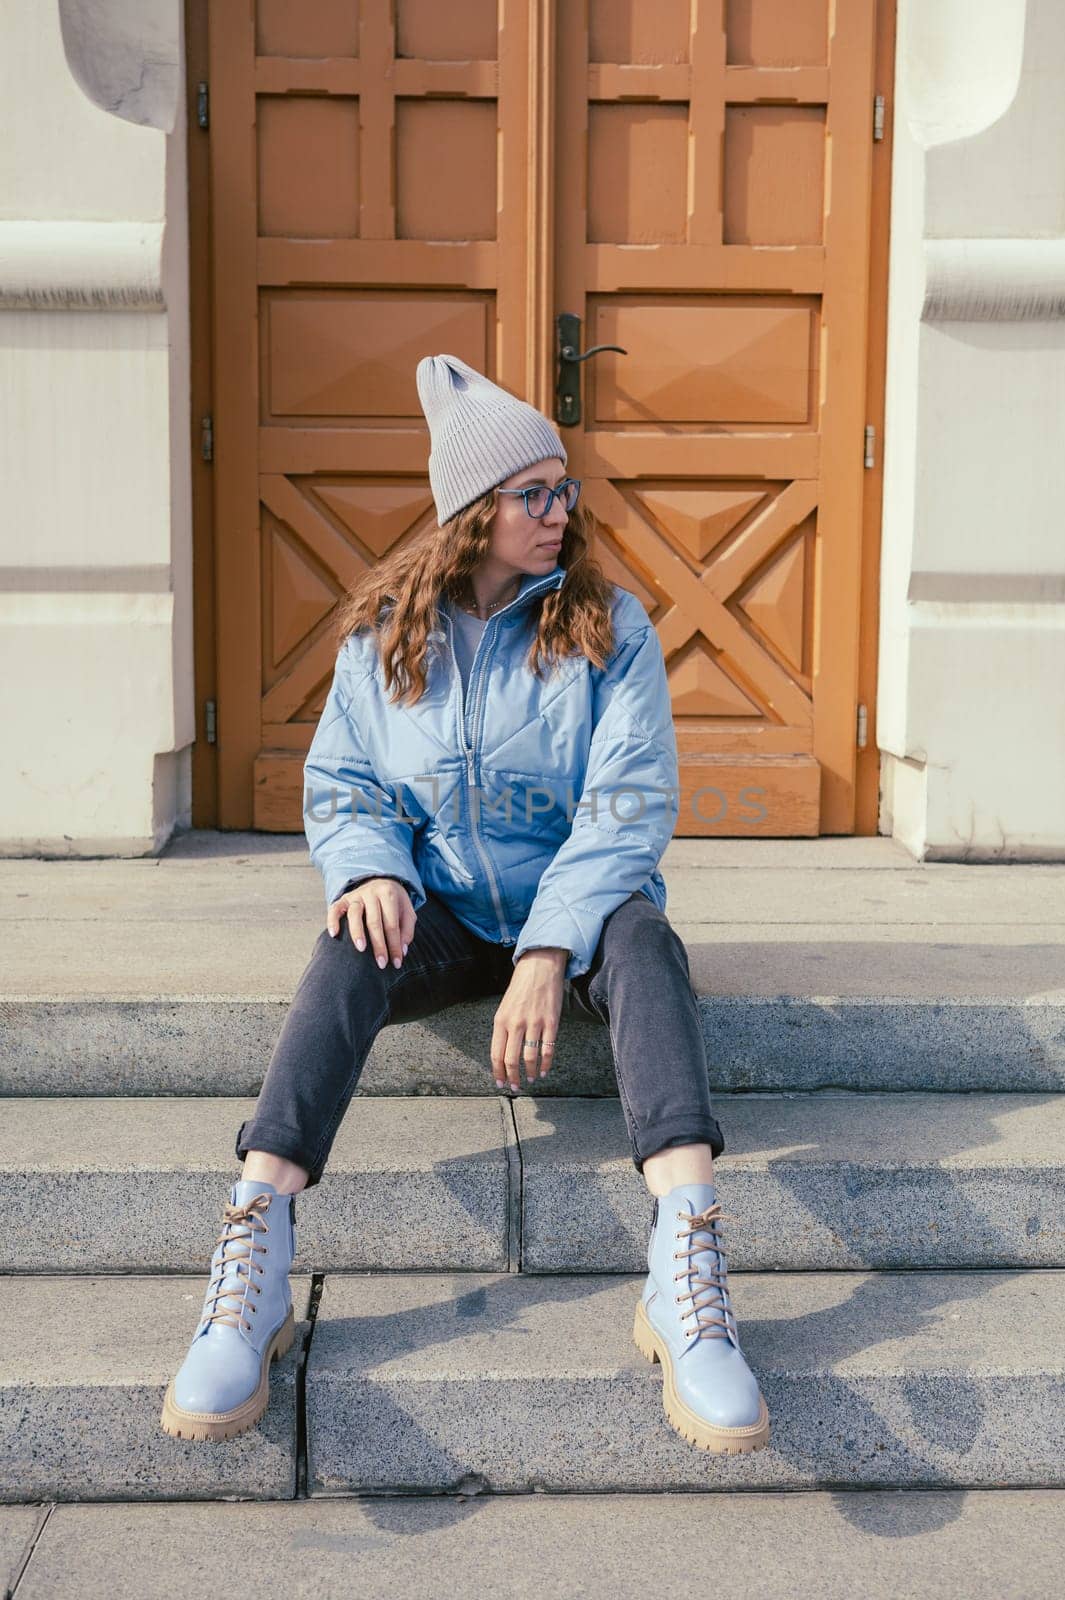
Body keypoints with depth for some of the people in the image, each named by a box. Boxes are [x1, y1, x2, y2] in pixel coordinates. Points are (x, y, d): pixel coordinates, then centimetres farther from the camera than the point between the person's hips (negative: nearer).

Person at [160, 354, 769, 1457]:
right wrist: (369, 869, -18)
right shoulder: (383, 631, 2)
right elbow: (337, 782, 7)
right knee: (351, 951, -32)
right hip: (438, 909, 1)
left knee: (643, 942, -35)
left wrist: (549, 951, -26)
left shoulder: (608, 627, -4)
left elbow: (629, 803, -12)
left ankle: (686, 1281, -50)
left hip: (574, 905, -1)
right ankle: (251, 1264, -40)